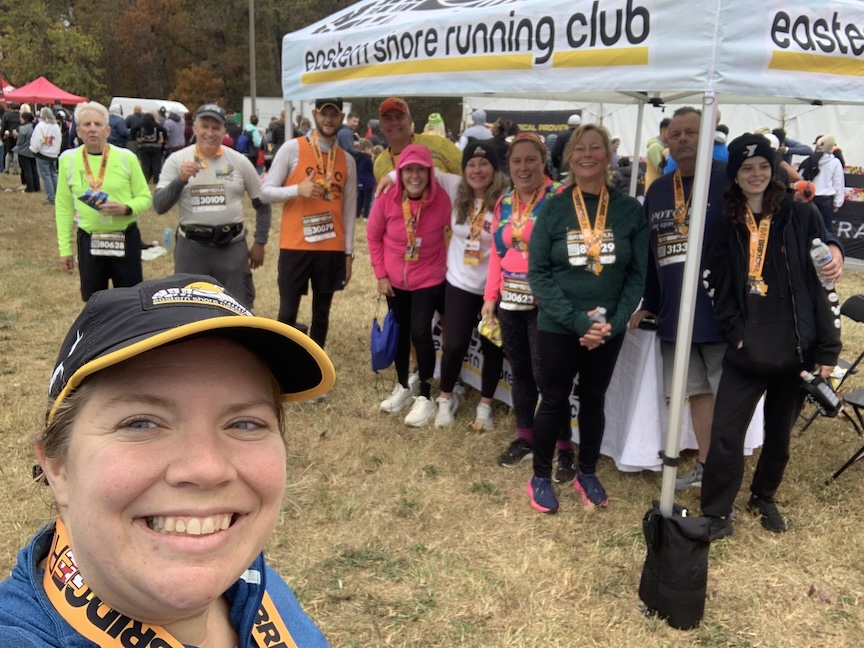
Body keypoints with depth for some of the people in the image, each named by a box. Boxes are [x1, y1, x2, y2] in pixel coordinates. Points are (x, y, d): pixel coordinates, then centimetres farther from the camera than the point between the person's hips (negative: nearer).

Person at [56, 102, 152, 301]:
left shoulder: (127, 157, -4)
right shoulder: (68, 159, 2)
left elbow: (145, 197, 2)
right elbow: (63, 207, 5)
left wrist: (126, 209, -19)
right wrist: (65, 248, 4)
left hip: (126, 240, -1)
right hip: (88, 242, 2)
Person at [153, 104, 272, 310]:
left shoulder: (239, 161, 1)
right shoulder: (177, 160, -1)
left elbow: (262, 204, 9)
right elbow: (159, 206, -7)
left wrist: (260, 242, 7)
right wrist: (180, 180, -21)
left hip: (232, 246, 0)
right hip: (191, 246, 0)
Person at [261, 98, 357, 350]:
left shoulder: (347, 160, 8)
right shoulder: (292, 148, -3)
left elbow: (349, 209, 10)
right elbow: (266, 191, -3)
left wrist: (348, 252, 7)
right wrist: (298, 189, -20)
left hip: (332, 249, 3)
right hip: (295, 246, -3)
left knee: (321, 313, 11)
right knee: (288, 313, 0)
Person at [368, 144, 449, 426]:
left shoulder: (443, 199, -20)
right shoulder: (386, 199, -16)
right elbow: (373, 236, -2)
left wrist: (448, 263, -4)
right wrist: (380, 274, -2)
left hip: (429, 278, -3)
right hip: (394, 279, 3)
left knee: (420, 332, -10)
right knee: (400, 331, 15)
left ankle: (425, 398, 6)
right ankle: (403, 387, 35)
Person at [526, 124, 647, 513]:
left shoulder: (630, 210, -3)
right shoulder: (553, 209, -6)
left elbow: (638, 273, -1)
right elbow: (538, 273, -8)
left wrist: (614, 322, -13)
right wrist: (576, 320, -18)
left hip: (608, 330, 2)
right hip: (557, 328, -2)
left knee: (593, 399, 15)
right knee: (554, 402, 7)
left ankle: (587, 474, 33)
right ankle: (541, 477, 25)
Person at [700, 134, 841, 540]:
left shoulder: (802, 217, -3)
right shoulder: (727, 224, 3)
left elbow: (824, 281, -4)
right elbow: (714, 282, 6)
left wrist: (828, 350, -7)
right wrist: (735, 331, -6)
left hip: (796, 350, 0)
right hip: (746, 350, 1)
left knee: (778, 434, 14)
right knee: (726, 435, -3)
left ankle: (764, 498, 37)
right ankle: (716, 514, 13)